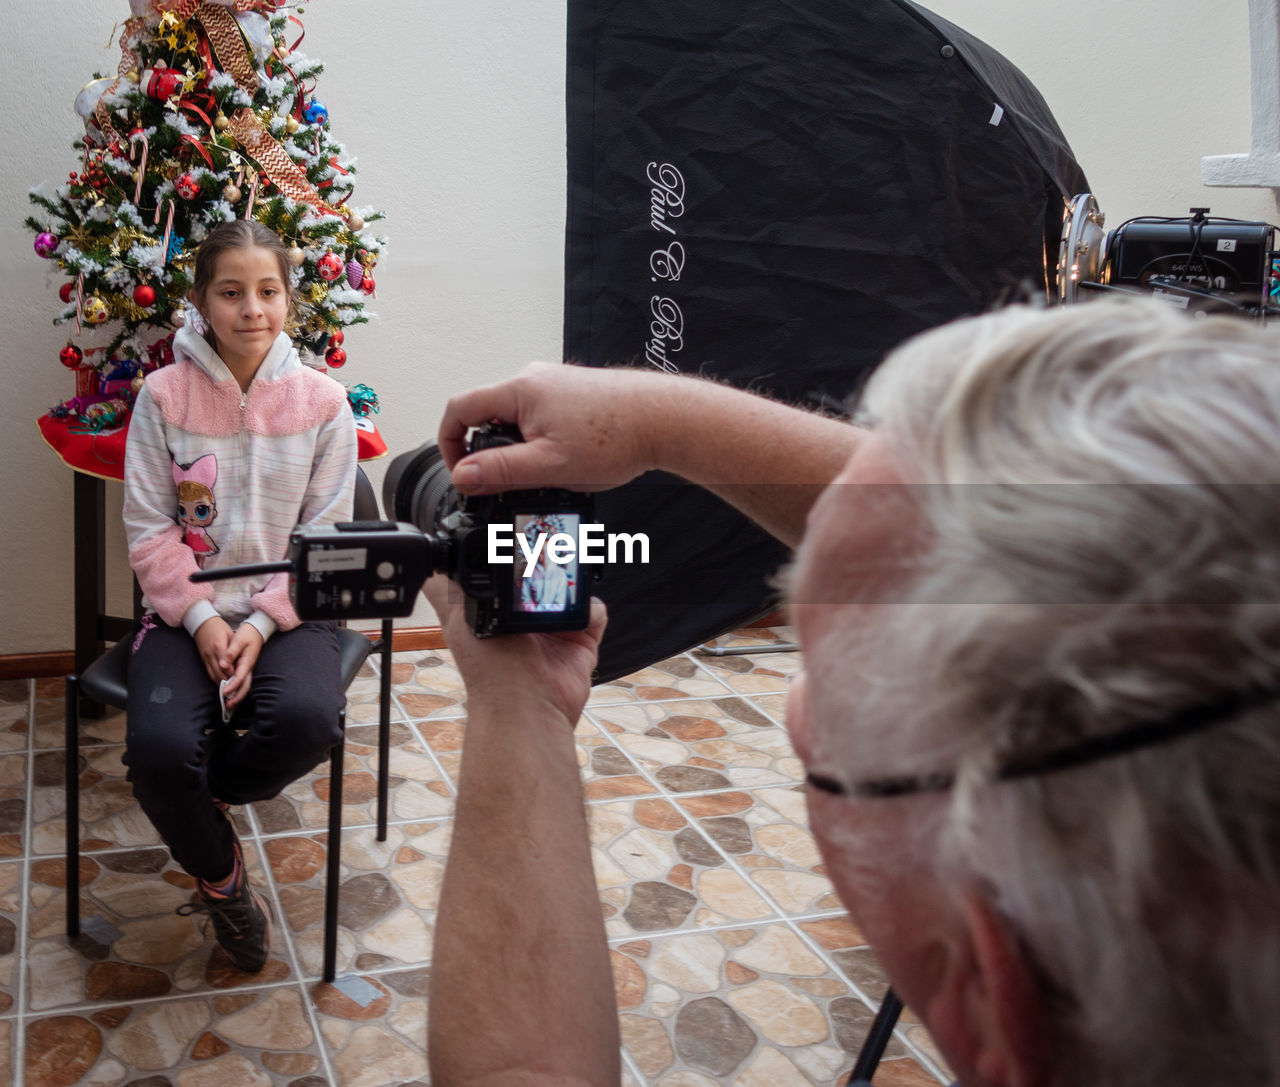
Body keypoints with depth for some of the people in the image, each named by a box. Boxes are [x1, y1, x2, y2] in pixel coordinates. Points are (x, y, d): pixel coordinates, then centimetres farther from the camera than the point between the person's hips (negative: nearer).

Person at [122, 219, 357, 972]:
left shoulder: (322, 402, -2)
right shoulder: (165, 395, -2)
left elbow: (327, 535, -2)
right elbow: (149, 528, -2)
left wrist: (263, 625, -13)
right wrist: (202, 620, -14)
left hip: (287, 610, 0)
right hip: (186, 609, 0)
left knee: (308, 720, -32)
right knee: (159, 749, -26)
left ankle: (207, 793, 5)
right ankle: (220, 875, 9)